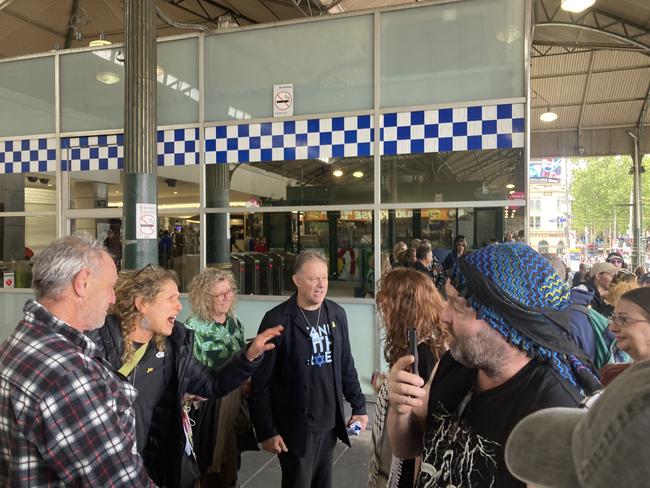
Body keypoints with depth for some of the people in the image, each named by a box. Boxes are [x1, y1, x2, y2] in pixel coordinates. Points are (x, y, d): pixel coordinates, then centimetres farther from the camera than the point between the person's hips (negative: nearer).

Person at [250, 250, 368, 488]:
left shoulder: (337, 314, 2)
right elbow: (261, 383, -12)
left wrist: (359, 406, 8)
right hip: (296, 427, -5)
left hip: (330, 423, 5)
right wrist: (266, 432, -11)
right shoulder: (277, 320, -14)